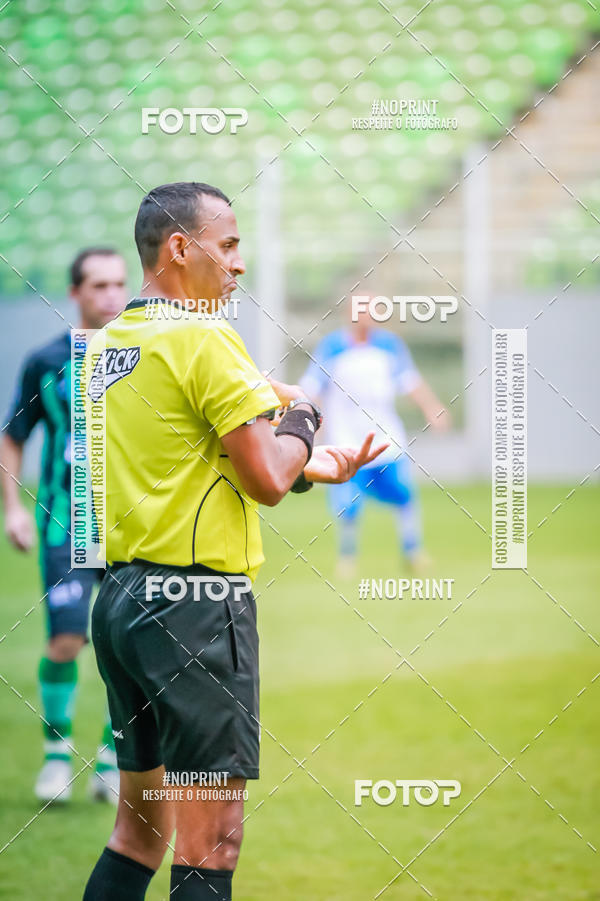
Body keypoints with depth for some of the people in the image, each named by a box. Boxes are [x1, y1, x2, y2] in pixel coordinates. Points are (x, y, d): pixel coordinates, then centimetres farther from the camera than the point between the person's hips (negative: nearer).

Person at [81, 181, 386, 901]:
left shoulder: (107, 345, 14)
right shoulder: (205, 339, -12)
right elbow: (268, 479, -16)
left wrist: (306, 466, 18)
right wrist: (301, 417, 3)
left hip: (120, 598, 9)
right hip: (197, 606, -9)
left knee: (139, 829, 16)